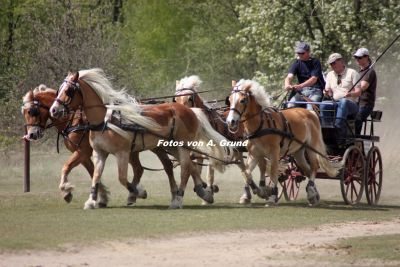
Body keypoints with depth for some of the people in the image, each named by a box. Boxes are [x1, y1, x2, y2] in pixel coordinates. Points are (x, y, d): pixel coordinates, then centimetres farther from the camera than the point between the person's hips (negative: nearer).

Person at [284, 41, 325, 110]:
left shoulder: (315, 62, -4)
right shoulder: (296, 63, 7)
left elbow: (314, 79, -15)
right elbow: (289, 76, -7)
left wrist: (300, 86, -33)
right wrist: (287, 85, -34)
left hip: (316, 90, -4)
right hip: (302, 91, 4)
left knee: (311, 104, -34)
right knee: (291, 104, -24)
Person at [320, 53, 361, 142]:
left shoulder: (352, 73, 7)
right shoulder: (330, 75, 22)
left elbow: (358, 92, -1)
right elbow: (328, 91, 17)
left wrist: (350, 94, -23)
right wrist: (327, 93, -8)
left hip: (351, 104, -4)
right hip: (335, 103, 4)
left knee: (343, 101, -39)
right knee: (324, 104, -29)